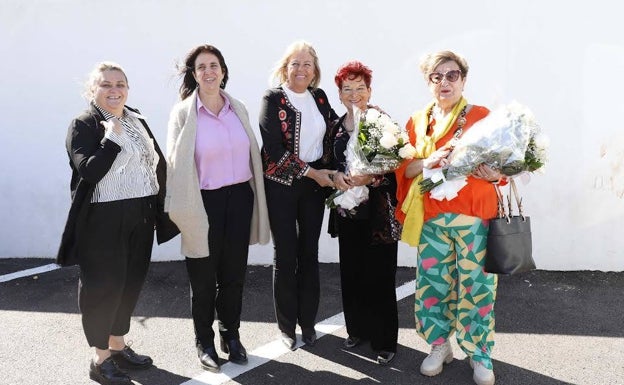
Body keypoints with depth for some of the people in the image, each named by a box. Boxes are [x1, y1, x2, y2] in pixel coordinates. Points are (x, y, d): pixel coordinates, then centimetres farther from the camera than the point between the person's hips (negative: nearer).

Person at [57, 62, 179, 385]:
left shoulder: (137, 121, 11)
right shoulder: (83, 125, -8)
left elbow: (158, 163, 14)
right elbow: (89, 171, -21)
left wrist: (158, 207, 11)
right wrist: (111, 137, -24)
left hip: (140, 219, 7)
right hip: (103, 221, -6)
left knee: (131, 283, 15)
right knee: (103, 286, 3)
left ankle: (118, 345, 33)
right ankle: (100, 359, 18)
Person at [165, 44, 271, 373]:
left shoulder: (238, 109, 7)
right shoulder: (183, 113, -6)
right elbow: (176, 162, -6)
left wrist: (253, 196, 12)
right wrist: (182, 209, -11)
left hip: (239, 198, 4)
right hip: (204, 202, -3)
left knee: (234, 273, 14)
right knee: (203, 278, 9)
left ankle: (231, 336, 33)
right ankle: (204, 342, 29)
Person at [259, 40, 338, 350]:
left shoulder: (319, 97, 7)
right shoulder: (273, 99, -7)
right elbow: (274, 149, -14)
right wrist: (312, 172, -13)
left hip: (315, 184, 4)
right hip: (282, 185, -4)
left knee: (310, 253, 10)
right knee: (285, 256, 4)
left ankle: (308, 321, 24)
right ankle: (287, 325, 20)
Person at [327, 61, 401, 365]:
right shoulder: (336, 126, 10)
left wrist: (370, 178, -24)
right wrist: (336, 176, -6)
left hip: (377, 211, -5)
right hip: (347, 209, 5)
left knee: (379, 274, -2)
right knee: (351, 271, 9)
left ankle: (385, 340, 13)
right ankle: (357, 329, 27)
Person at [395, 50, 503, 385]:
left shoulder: (482, 116, 2)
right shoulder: (417, 122, 11)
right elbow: (404, 168, 7)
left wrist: (494, 172, -19)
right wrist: (430, 161, -13)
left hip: (475, 215, -2)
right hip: (432, 216, 3)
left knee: (476, 284, 1)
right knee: (432, 281, 7)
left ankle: (479, 354, 19)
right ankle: (439, 345, 26)